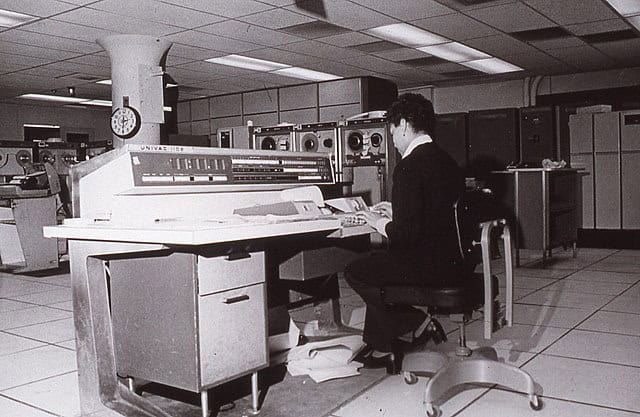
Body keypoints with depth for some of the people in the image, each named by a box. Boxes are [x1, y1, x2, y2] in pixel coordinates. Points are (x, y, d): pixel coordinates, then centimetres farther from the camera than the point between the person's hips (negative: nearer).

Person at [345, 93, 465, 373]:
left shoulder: (409, 166, -19)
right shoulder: (446, 160, 9)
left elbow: (406, 232, -24)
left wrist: (379, 223, -5)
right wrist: (395, 212, 21)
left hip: (427, 264, -9)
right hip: (450, 258, 9)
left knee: (354, 273, 7)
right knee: (375, 266, 25)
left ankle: (415, 322, 14)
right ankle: (379, 347, 26)